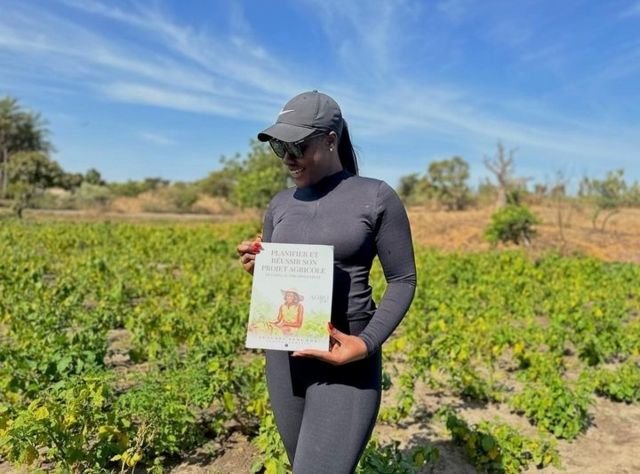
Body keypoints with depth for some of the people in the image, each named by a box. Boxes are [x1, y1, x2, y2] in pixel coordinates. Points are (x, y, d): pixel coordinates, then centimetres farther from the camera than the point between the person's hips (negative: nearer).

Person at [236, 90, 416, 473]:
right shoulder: (280, 204, 7)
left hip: (346, 362, -5)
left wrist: (366, 344, -19)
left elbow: (403, 281, -5)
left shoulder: (378, 197, -8)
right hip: (284, 355, 6)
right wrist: (257, 269, -8)